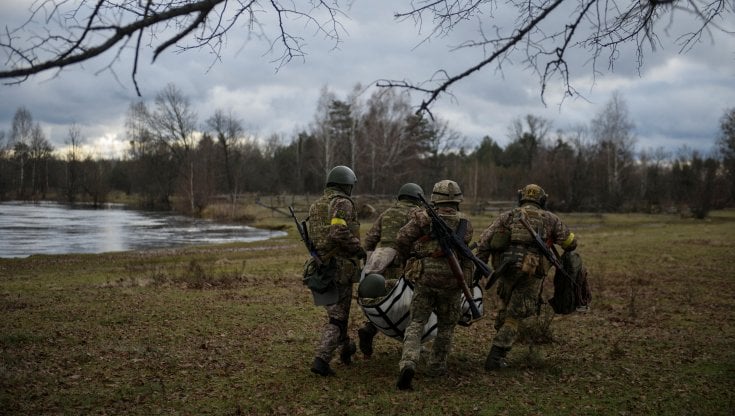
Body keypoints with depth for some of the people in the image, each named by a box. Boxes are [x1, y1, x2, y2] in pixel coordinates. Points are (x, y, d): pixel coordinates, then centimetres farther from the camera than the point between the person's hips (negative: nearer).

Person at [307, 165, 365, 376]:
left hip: (319, 267, 8)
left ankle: (346, 348, 37)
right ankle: (321, 360, -13)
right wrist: (359, 250, -13)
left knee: (337, 310, 24)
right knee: (337, 318, -3)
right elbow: (339, 232, -26)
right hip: (340, 269, -8)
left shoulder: (315, 206, 14)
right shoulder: (342, 203, -11)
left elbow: (315, 238, 14)